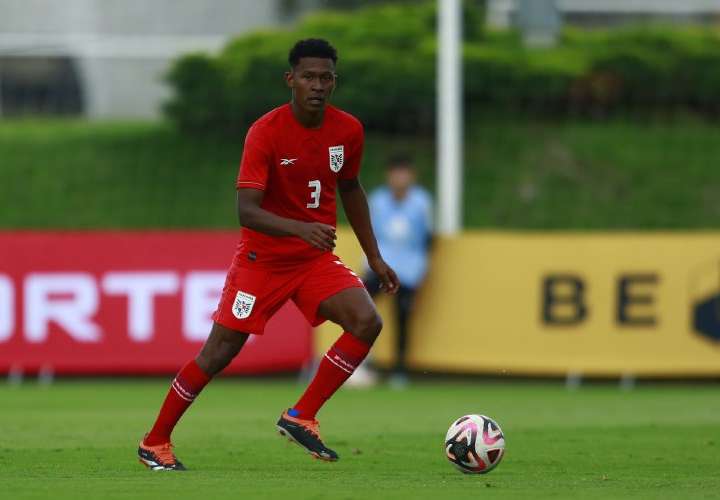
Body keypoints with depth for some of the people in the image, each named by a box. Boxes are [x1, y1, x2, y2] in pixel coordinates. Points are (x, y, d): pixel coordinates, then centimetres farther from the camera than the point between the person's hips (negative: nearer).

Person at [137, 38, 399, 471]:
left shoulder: (348, 130, -5)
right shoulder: (266, 132, -21)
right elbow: (246, 210, -29)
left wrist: (374, 257, 15)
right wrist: (300, 228, -45)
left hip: (317, 258, 4)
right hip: (262, 258, -4)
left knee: (367, 322, -20)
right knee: (218, 353, -1)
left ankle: (301, 418, -9)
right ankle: (155, 443, 17)